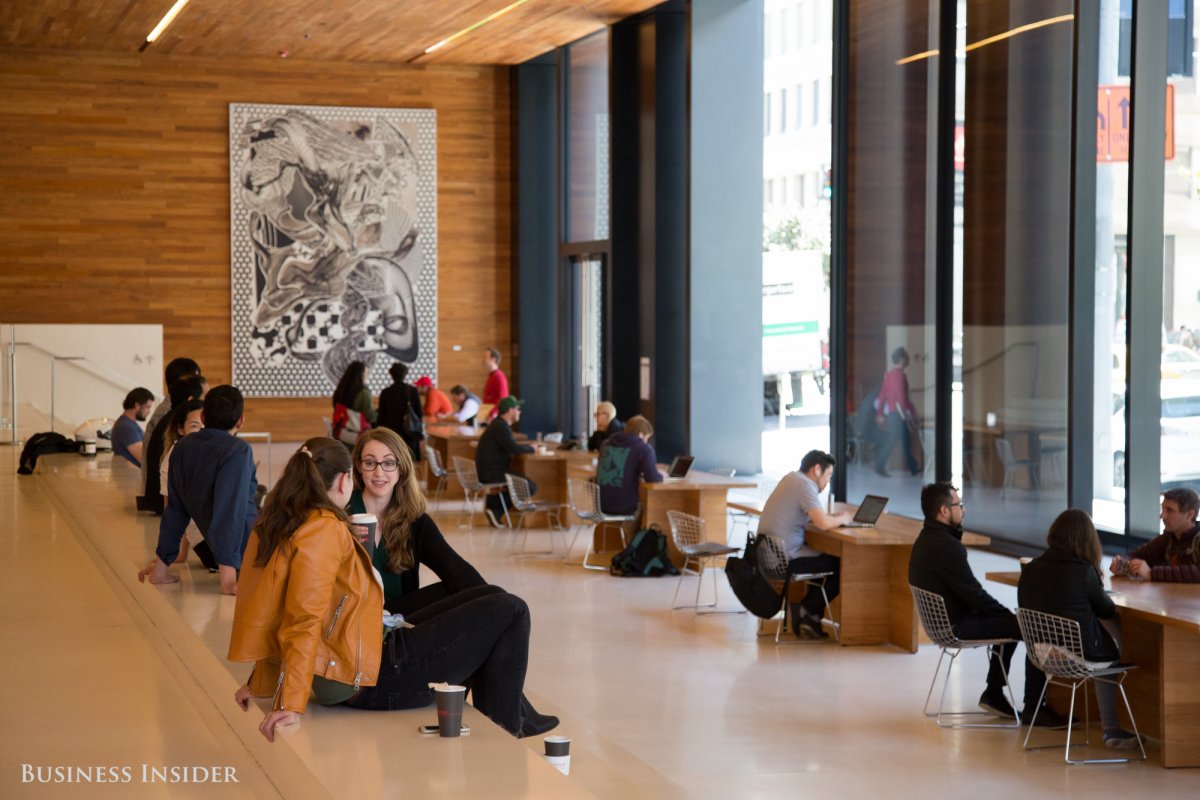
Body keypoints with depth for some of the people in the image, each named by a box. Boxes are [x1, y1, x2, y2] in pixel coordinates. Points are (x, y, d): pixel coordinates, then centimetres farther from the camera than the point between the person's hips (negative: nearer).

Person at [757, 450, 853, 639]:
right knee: (840, 568, 2)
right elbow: (823, 523, -26)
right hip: (785, 558, -10)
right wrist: (841, 519, -5)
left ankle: (808, 616, 21)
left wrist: (833, 516, 7)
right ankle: (807, 612, 13)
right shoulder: (804, 485, -16)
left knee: (825, 558, 24)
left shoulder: (792, 478, 14)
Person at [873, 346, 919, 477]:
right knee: (892, 441, -6)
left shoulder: (889, 374, 13)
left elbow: (882, 395, 14)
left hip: (891, 411, 9)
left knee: (906, 440, 13)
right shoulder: (900, 375, -14)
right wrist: (910, 412, -17)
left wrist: (880, 414, 16)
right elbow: (902, 397, -20)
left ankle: (913, 468, 16)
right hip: (898, 412, -9)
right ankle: (880, 467, -5)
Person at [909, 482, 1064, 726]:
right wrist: (1008, 614, -7)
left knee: (1008, 622, 29)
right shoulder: (946, 546, -23)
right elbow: (974, 594, -20)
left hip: (941, 619, 11)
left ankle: (993, 695, 31)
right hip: (958, 625, -11)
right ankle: (1033, 708, -3)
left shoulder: (926, 540, 10)